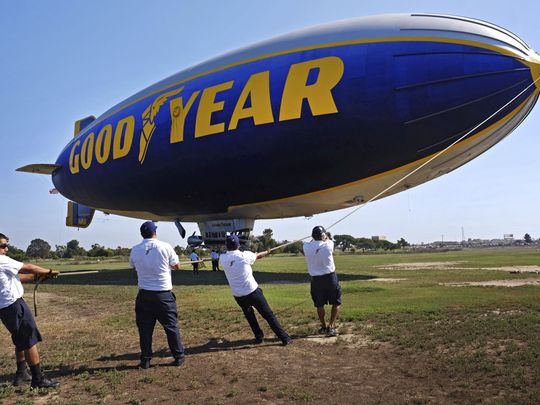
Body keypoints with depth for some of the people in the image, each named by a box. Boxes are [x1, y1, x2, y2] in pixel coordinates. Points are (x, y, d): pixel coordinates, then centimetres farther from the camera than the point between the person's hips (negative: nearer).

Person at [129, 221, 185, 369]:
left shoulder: (135, 250, -2)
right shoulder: (165, 246, -9)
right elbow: (177, 265, 1)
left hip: (144, 295, 2)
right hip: (164, 294, -2)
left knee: (145, 328, 11)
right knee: (171, 326, 9)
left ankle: (145, 360, 15)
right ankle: (179, 356, 17)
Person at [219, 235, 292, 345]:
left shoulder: (222, 258, -5)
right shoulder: (245, 255, -9)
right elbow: (258, 255, 11)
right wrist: (266, 252, 31)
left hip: (238, 296, 3)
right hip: (252, 292, -3)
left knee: (249, 314, 28)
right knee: (268, 315, 5)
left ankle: (259, 336, 28)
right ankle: (284, 338, 6)